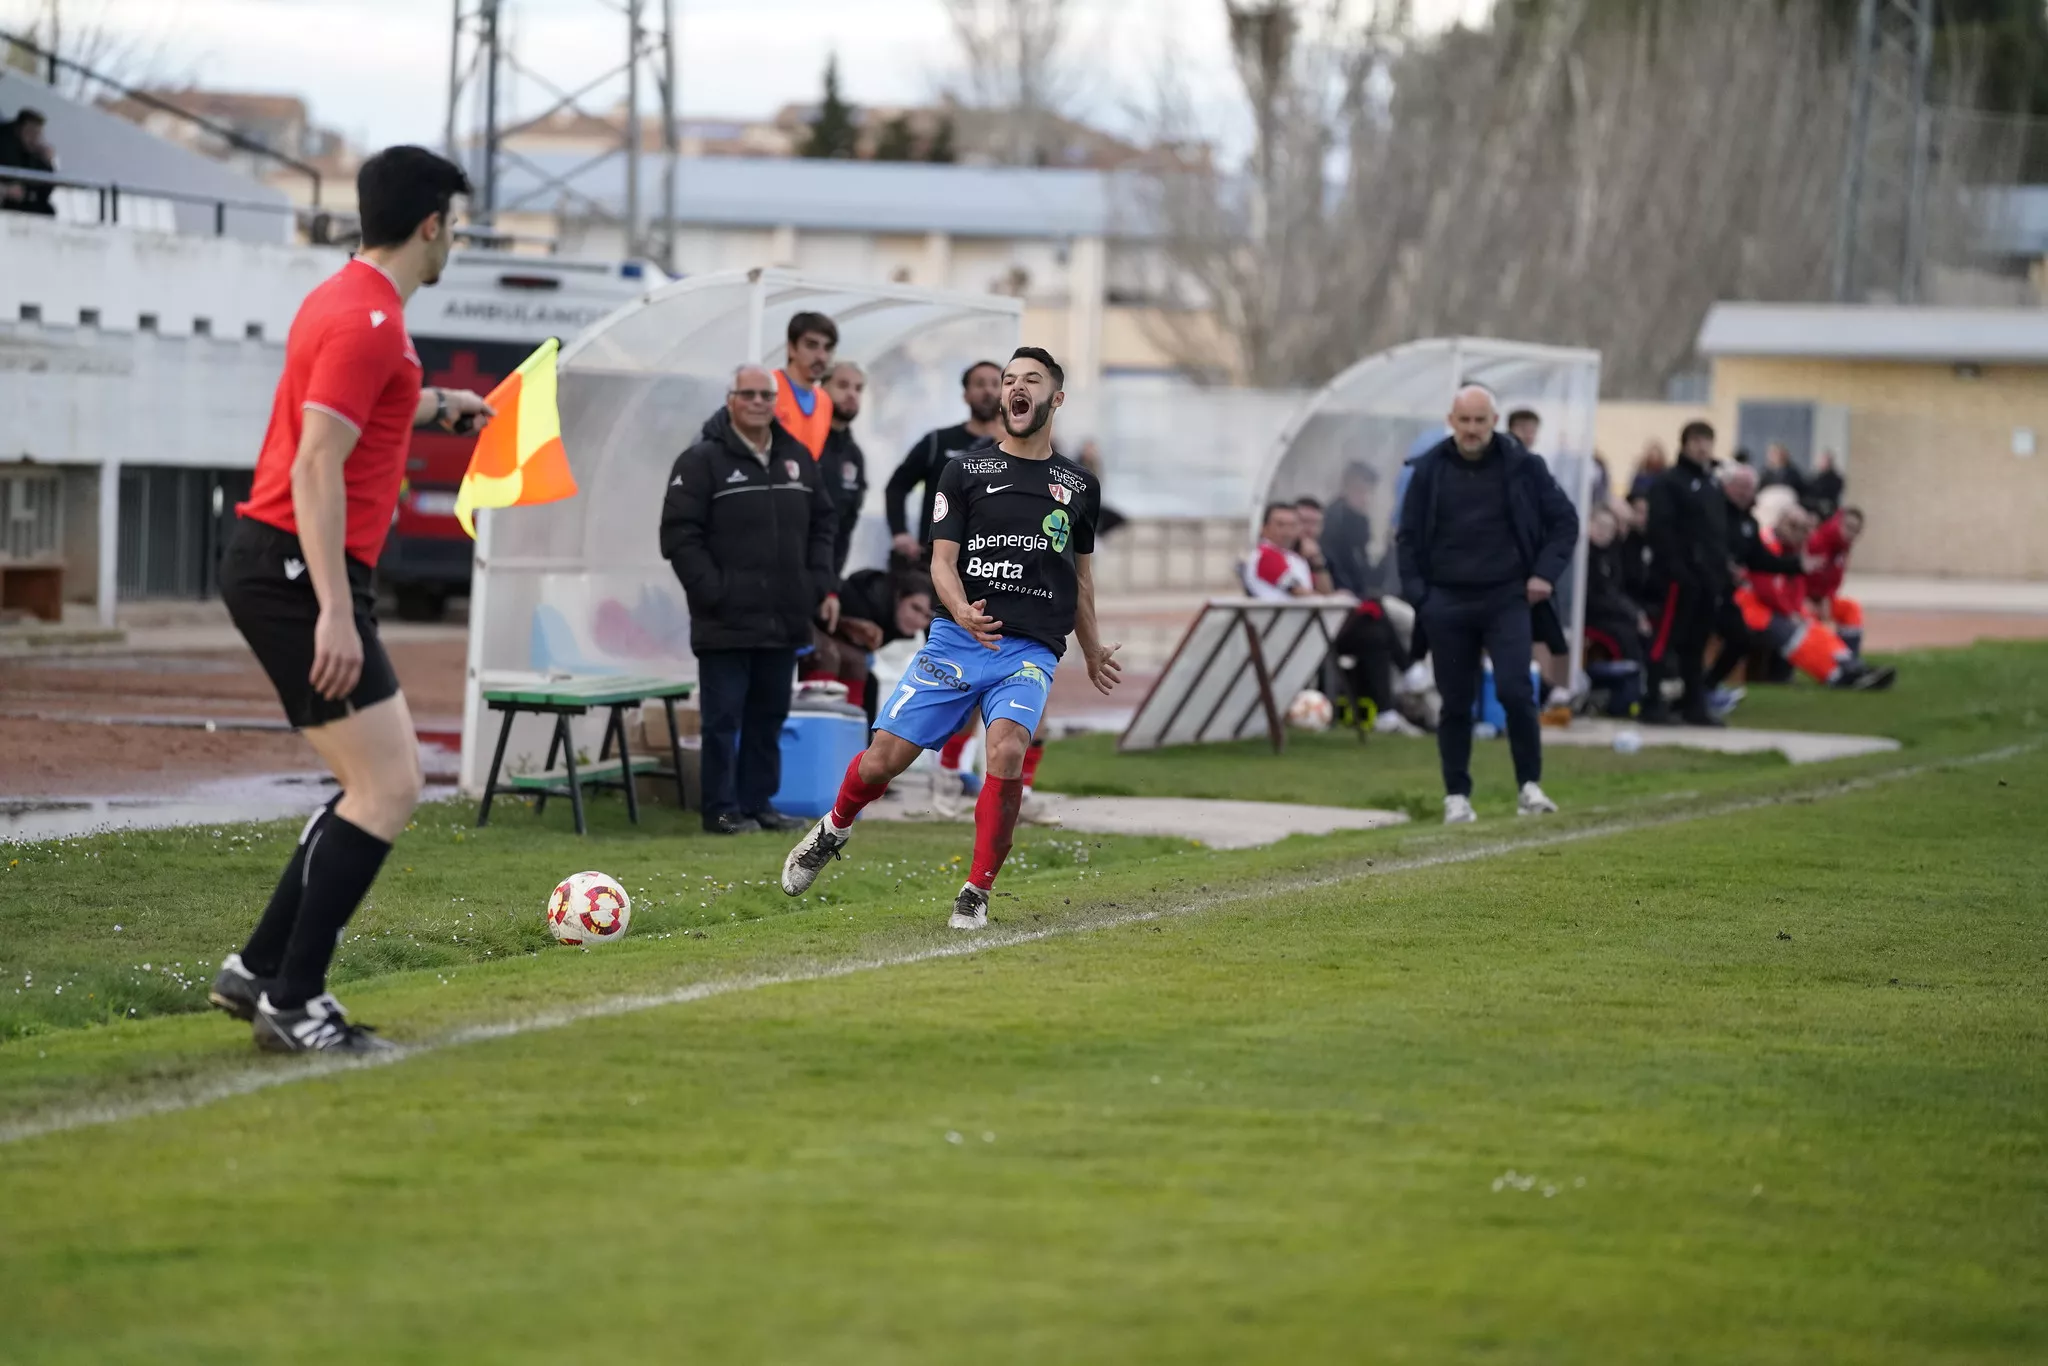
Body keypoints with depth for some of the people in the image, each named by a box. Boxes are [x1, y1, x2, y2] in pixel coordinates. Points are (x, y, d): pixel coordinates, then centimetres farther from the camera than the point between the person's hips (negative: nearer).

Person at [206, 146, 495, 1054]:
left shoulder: (345, 301, 16)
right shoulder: (369, 321, -16)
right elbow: (316, 468, -23)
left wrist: (434, 408, 53)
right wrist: (335, 612, -27)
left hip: (274, 567, 10)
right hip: (297, 571, -10)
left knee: (385, 781, 14)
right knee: (388, 791, -10)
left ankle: (259, 971, 16)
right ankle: (291, 1004, -8)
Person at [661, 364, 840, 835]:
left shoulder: (797, 459, 12)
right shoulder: (703, 460, -7)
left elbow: (823, 523, 20)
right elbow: (680, 534, -10)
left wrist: (824, 586, 9)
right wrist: (712, 592, -15)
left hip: (785, 619, 6)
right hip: (727, 620, -6)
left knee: (770, 715, 11)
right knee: (724, 718, -2)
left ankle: (757, 803, 20)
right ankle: (722, 810, 4)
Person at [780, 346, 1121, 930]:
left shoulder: (1079, 485, 13)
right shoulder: (965, 472, 6)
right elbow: (942, 560, 0)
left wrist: (1092, 651, 32)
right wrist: (963, 612, -20)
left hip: (1031, 650, 0)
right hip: (956, 640, 0)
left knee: (1008, 752, -27)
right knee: (884, 758, -6)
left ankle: (976, 893, -12)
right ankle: (834, 829, 30)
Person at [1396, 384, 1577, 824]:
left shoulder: (1522, 466, 0)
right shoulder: (1429, 470, 3)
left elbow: (1564, 520, 7)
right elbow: (1408, 537, 10)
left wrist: (1546, 574, -3)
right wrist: (1417, 594, 0)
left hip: (1507, 599, -1)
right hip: (1447, 603, 2)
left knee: (1515, 690, -14)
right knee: (1456, 703, 5)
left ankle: (1530, 787, -2)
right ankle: (1457, 796, 13)